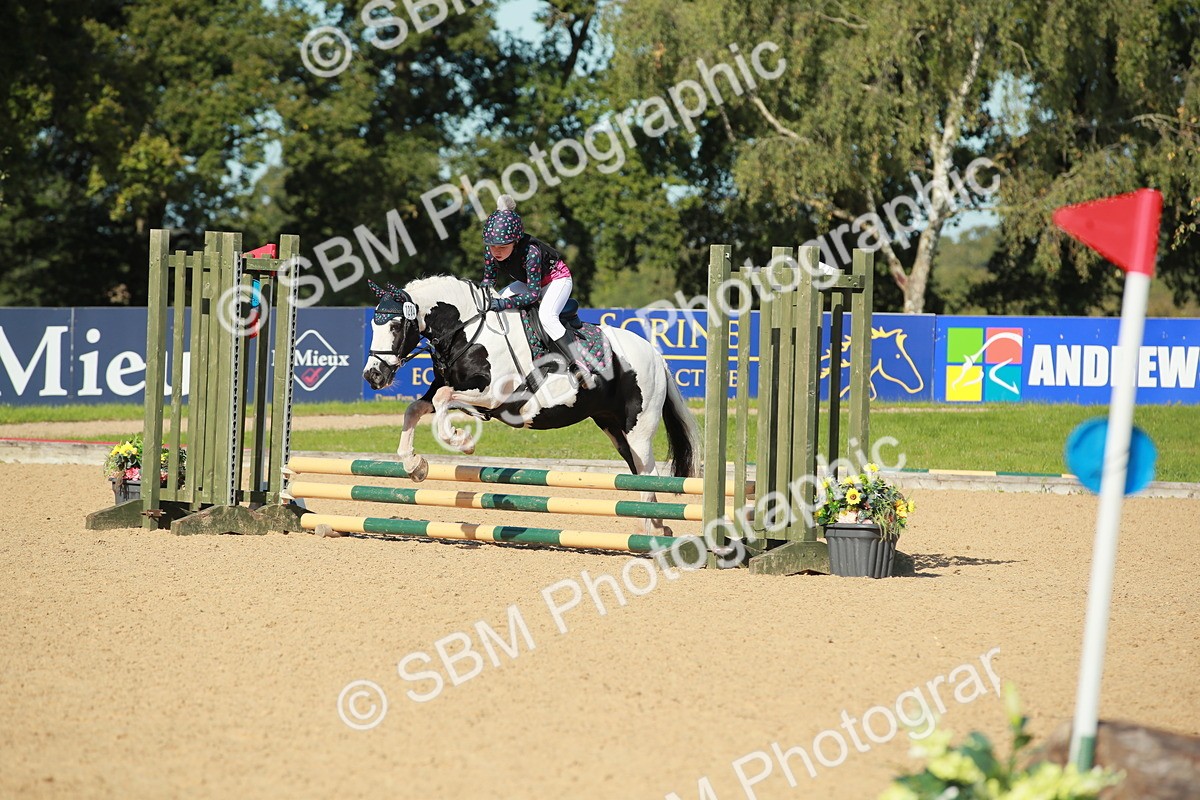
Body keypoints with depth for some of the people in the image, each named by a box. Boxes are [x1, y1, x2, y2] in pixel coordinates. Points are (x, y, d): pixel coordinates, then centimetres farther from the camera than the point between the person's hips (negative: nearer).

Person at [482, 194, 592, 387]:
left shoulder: (530, 252, -39)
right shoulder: (490, 251, -21)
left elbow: (533, 294, -36)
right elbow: (489, 278, -3)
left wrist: (504, 303, -46)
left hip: (557, 279, -8)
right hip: (528, 282, 8)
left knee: (546, 316, -33)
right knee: (492, 304, -5)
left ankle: (578, 365, -36)